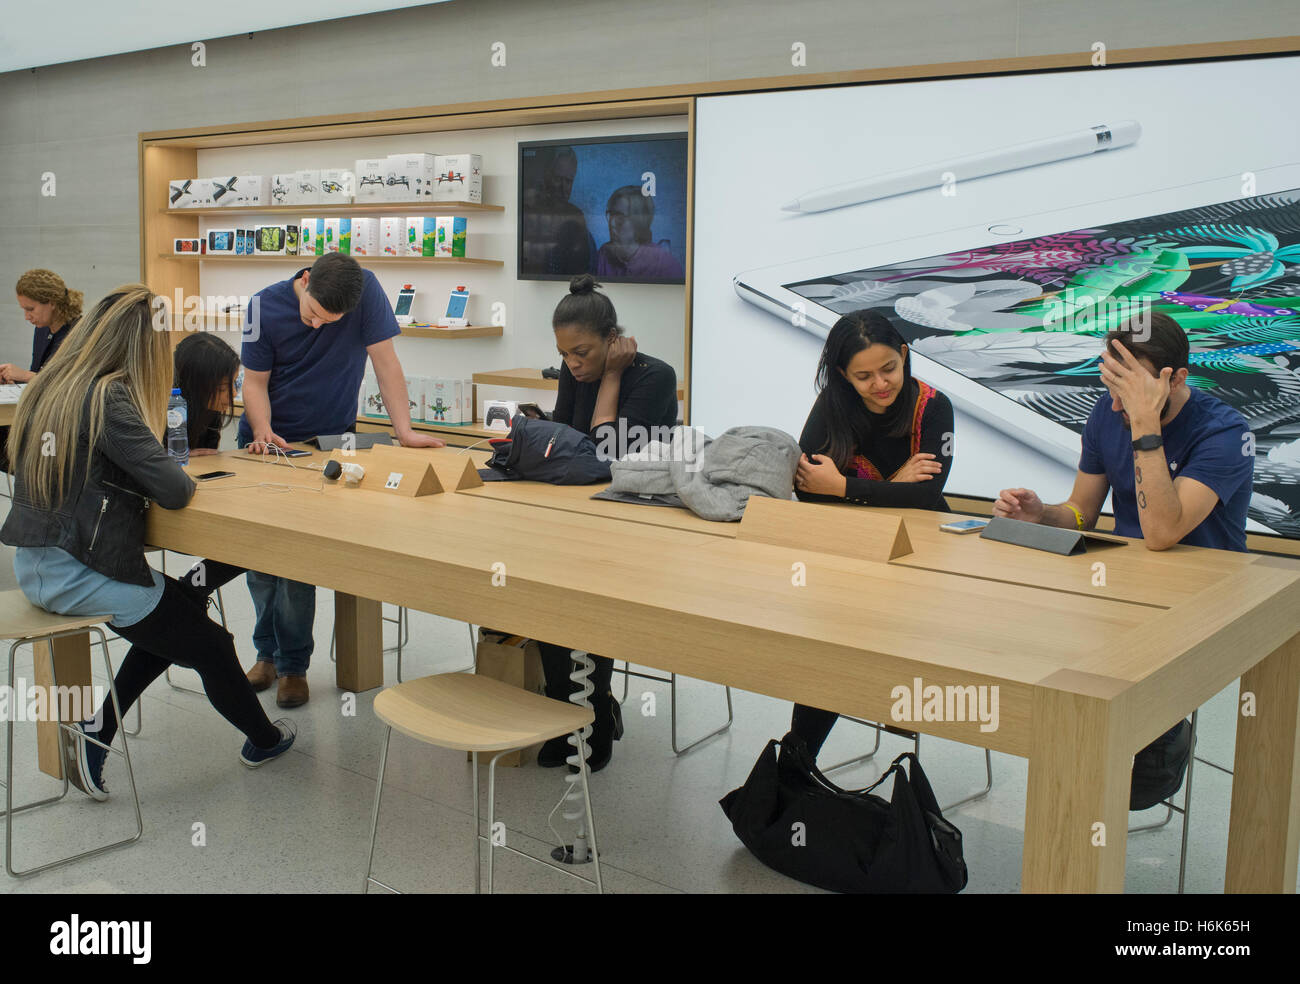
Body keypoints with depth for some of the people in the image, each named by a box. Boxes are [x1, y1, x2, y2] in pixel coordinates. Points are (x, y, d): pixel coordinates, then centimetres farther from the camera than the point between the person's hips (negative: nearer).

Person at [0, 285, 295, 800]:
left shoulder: (47, 386, 6)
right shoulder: (108, 399, -20)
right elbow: (172, 489, -22)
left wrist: (164, 474, 8)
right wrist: (184, 481, 2)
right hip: (78, 574, -9)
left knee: (174, 618, 22)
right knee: (210, 645, 9)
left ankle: (96, 728, 16)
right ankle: (264, 739, 29)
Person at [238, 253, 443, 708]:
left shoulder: (366, 291, -17)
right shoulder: (266, 306, -12)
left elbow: (385, 360, -16)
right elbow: (255, 380, -6)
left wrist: (404, 430, -22)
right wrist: (263, 431, -24)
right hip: (269, 440, 2)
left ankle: (294, 663, 5)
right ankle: (268, 651, 22)